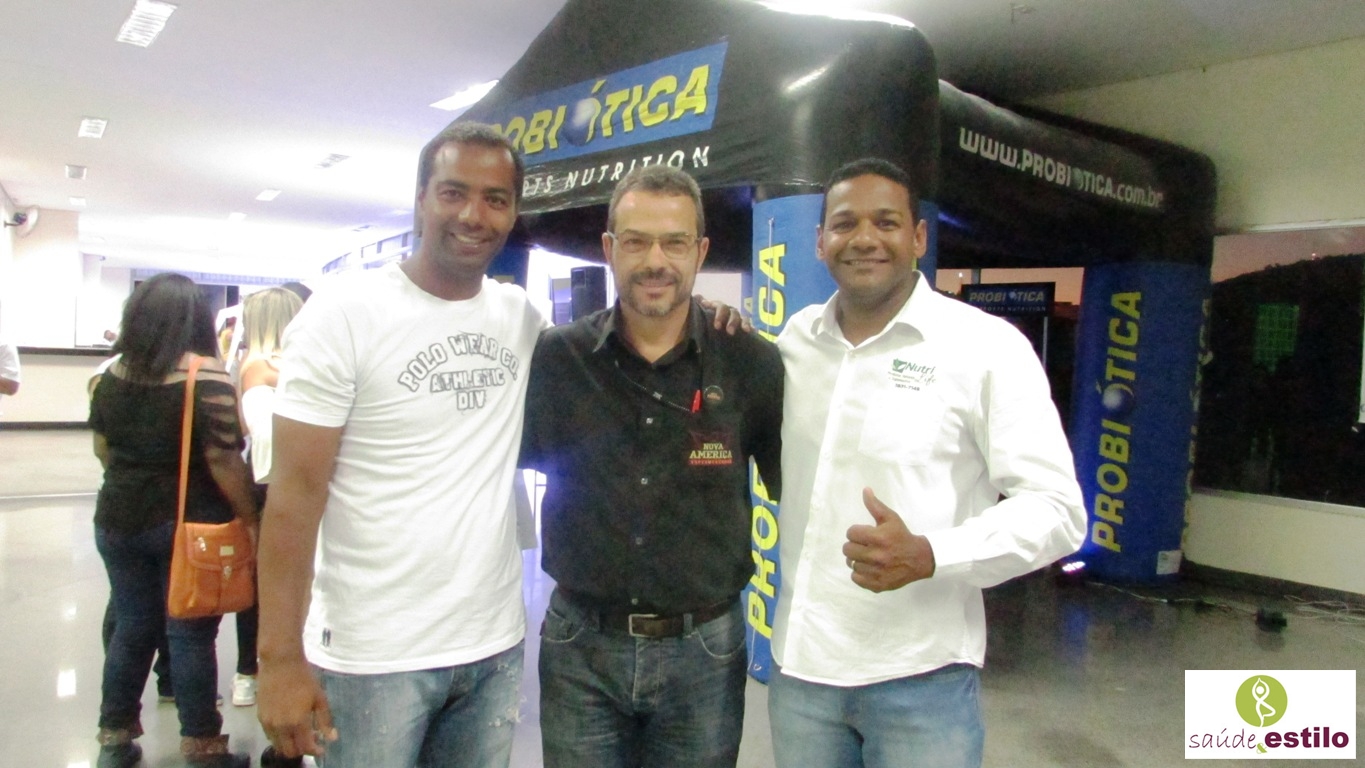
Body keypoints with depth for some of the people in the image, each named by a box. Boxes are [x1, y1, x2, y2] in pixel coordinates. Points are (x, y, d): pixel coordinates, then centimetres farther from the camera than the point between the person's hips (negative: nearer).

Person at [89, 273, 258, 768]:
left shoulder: (113, 373, 3)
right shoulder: (206, 377, -16)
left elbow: (102, 449, 14)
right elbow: (223, 461, -19)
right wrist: (250, 518, -10)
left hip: (119, 519, 6)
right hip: (189, 522, -5)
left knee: (131, 628, 17)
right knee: (190, 635, 3)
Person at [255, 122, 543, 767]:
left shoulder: (521, 316, 3)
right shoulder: (346, 313, -9)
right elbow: (296, 491, -11)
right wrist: (280, 658, -15)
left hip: (496, 645, 5)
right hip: (373, 656, -4)